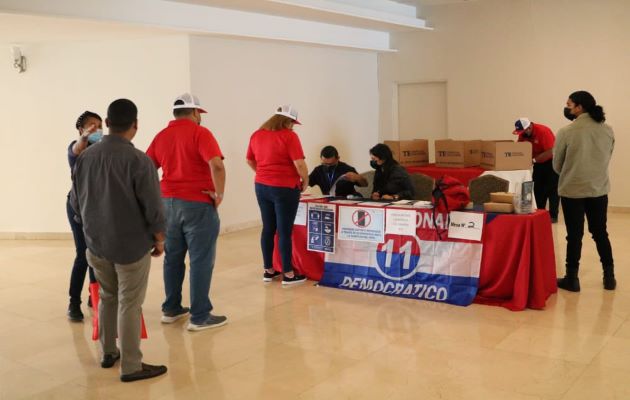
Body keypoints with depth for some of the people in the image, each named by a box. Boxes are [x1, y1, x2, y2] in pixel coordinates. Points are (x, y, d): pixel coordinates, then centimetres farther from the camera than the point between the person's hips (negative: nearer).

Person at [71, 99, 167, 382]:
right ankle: (131, 366, 10)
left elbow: (77, 202, 9)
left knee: (107, 297, 21)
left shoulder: (84, 158, 0)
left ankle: (108, 353, 33)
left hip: (96, 243, 6)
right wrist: (159, 239, 0)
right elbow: (153, 207, -16)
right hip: (132, 244, -5)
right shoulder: (138, 160, -18)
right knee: (129, 304, 2)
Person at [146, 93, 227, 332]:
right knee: (201, 260, 0)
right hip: (197, 204, -6)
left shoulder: (161, 136, 9)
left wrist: (162, 194, 13)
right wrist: (219, 193, -14)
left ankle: (171, 309, 25)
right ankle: (200, 317, 5)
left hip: (168, 203, 7)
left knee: (172, 258, 16)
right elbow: (216, 165, -25)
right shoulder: (200, 133, -10)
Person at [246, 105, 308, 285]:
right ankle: (288, 274, 8)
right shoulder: (289, 136, -13)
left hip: (262, 187, 7)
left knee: (268, 229, 13)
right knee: (285, 231, 0)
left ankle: (268, 271, 21)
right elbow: (299, 164, -18)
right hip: (285, 188, -6)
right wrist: (305, 181, -2)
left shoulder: (257, 135, 7)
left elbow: (249, 160, 17)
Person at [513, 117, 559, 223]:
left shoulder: (543, 131, -29)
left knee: (552, 188, -5)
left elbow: (550, 152, -31)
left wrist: (533, 160, -31)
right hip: (539, 162, 7)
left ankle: (553, 215, -2)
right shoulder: (523, 134, -8)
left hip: (551, 161, -7)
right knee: (538, 188, 8)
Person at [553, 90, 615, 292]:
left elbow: (557, 165, -3)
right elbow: (606, 159, 10)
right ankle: (609, 277, 22)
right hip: (599, 190, 4)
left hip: (572, 191, -4)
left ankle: (572, 279, 13)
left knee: (574, 235, 5)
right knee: (600, 233, 16)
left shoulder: (566, 132, -13)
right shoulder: (608, 131, 0)